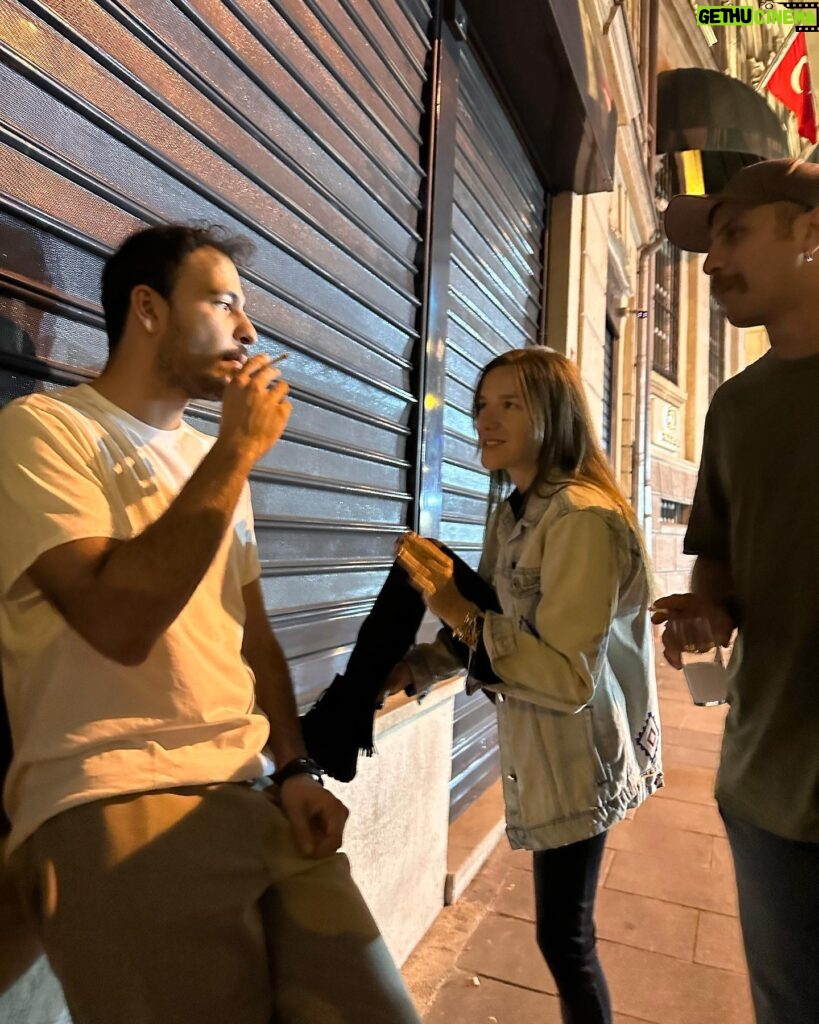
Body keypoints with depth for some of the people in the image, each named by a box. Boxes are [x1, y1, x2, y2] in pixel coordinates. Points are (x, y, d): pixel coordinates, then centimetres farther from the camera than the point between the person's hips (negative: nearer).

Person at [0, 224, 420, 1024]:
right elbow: (121, 623, -20)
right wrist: (238, 450, -13)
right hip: (116, 806, -6)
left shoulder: (215, 461, 16)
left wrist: (294, 769, 4)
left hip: (257, 792, 6)